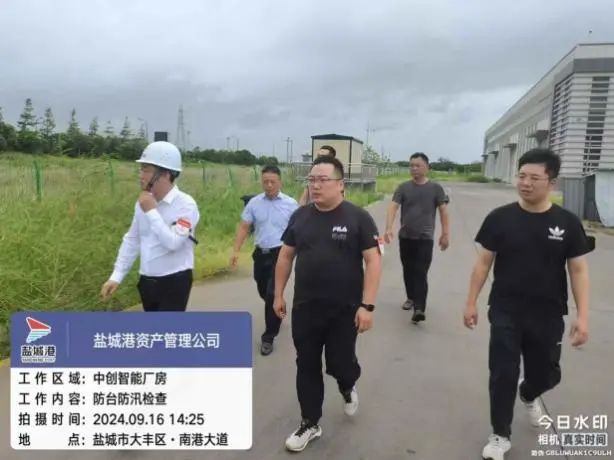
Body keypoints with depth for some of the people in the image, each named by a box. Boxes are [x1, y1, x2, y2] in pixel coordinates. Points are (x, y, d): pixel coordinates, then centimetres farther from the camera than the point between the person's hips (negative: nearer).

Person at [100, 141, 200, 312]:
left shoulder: (185, 204, -16)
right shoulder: (143, 203, 4)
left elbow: (173, 243, -27)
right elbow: (132, 240, 11)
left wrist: (151, 211, -20)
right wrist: (116, 276, 7)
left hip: (174, 283, -7)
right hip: (148, 282, 7)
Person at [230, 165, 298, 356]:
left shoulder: (291, 204, -4)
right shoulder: (254, 203, 2)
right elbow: (243, 227, 3)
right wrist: (236, 251, -7)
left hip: (281, 254, -4)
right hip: (260, 254, 4)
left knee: (273, 295, -8)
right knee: (264, 293, 18)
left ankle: (268, 337, 6)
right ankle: (277, 315, 49)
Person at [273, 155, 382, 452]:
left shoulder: (358, 218, -9)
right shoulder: (300, 216, 3)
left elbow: (373, 260, -11)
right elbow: (286, 256, 11)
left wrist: (367, 305, -16)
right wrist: (278, 294, 10)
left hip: (345, 310, -3)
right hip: (305, 308, 4)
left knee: (339, 364, 6)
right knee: (307, 367, 11)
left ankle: (348, 387, 43)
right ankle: (310, 424, 29)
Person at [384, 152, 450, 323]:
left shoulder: (435, 188, 0)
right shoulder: (403, 188, 2)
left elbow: (443, 211, 3)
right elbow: (393, 207, -9)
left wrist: (445, 234, -2)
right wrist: (389, 229, -24)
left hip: (425, 238, -3)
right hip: (405, 237, 3)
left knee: (421, 273, -9)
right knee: (408, 270, 14)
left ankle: (419, 309, -14)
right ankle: (411, 297, 34)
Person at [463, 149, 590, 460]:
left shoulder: (567, 223, -5)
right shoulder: (500, 218, -7)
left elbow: (578, 270, -1)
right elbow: (483, 262, -1)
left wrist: (582, 316, -7)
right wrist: (471, 302, -1)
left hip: (548, 316, 2)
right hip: (505, 313, -1)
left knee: (546, 375, 17)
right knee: (503, 375, 3)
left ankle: (529, 395, 53)